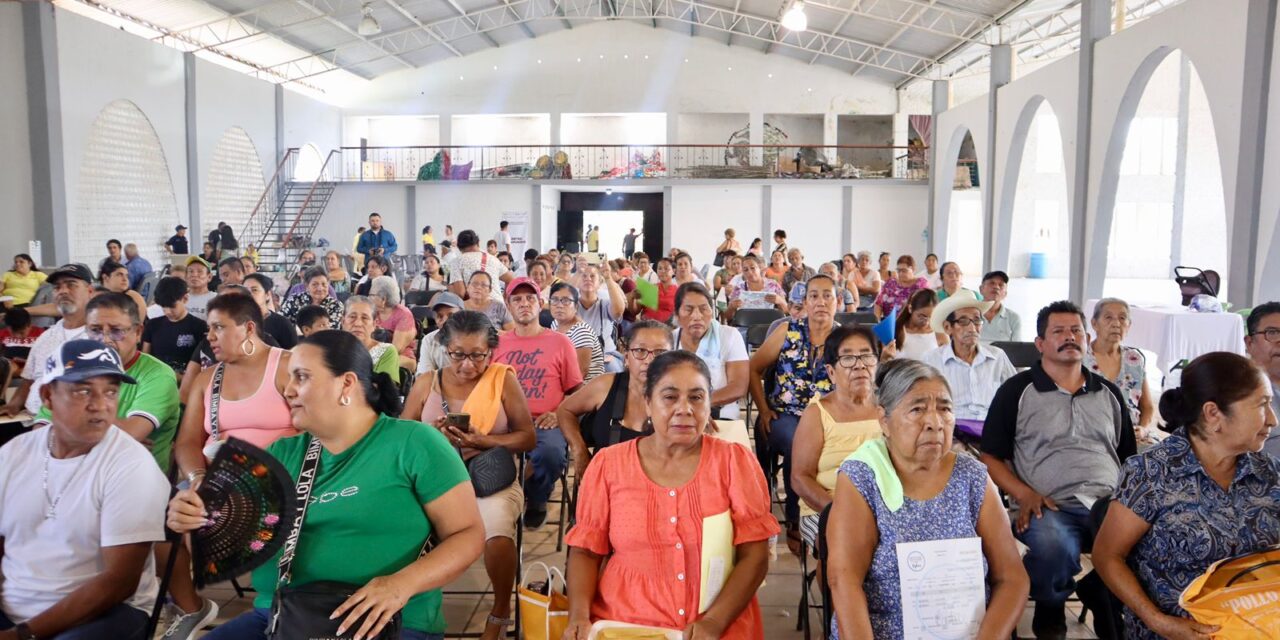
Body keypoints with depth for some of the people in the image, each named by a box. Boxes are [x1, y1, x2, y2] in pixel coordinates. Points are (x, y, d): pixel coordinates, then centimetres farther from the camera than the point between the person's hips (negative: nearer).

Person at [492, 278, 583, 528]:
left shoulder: (560, 342, 9)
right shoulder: (498, 343, 15)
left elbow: (576, 390, 11)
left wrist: (559, 414, -7)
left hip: (544, 423, -1)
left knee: (551, 451, -35)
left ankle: (536, 500, -1)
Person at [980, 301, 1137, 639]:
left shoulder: (1109, 393, 22)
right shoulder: (1016, 391, 8)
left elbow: (1129, 457, 25)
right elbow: (990, 457, 6)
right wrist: (1024, 494, -11)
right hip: (1050, 507, -3)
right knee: (1054, 548, -38)